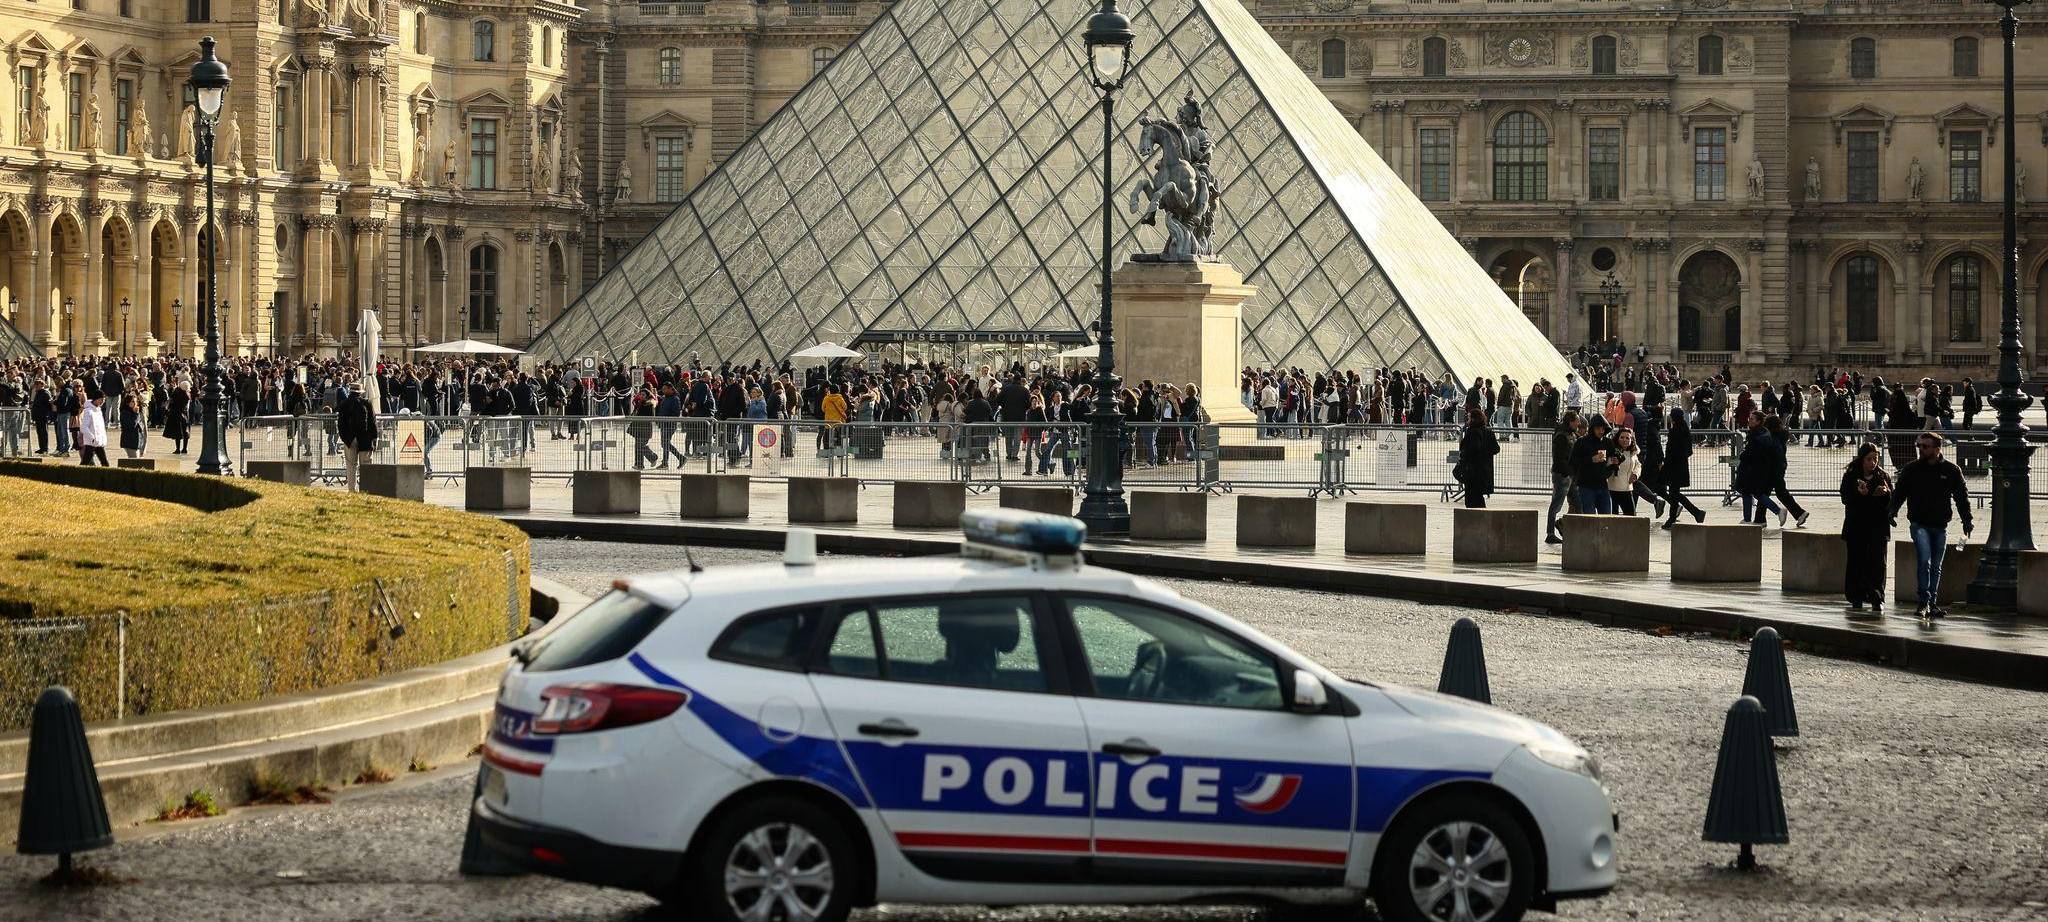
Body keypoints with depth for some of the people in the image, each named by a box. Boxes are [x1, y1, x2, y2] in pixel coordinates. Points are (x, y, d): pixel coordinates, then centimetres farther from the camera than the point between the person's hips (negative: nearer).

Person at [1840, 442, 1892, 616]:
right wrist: (1858, 492, -24)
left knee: (1877, 562, -6)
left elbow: (1892, 502, 5)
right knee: (1856, 562, 2)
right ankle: (1856, 599, 11)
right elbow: (1845, 499, -6)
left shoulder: (1883, 476, 6)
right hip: (1856, 527, 0)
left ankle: (1877, 600, -7)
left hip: (1878, 528, 0)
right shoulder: (1851, 476, 2)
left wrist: (1886, 492, -16)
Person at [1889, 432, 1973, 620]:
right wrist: (1893, 511, -12)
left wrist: (1967, 522, -1)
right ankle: (1924, 602, -16)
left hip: (1940, 526, 2)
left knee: (1936, 567, 10)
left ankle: (1932, 603, 17)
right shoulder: (1911, 469, 2)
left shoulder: (1951, 470, 2)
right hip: (1919, 524, -2)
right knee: (1924, 561, -17)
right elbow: (1899, 492, 4)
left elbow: (1962, 497, 6)